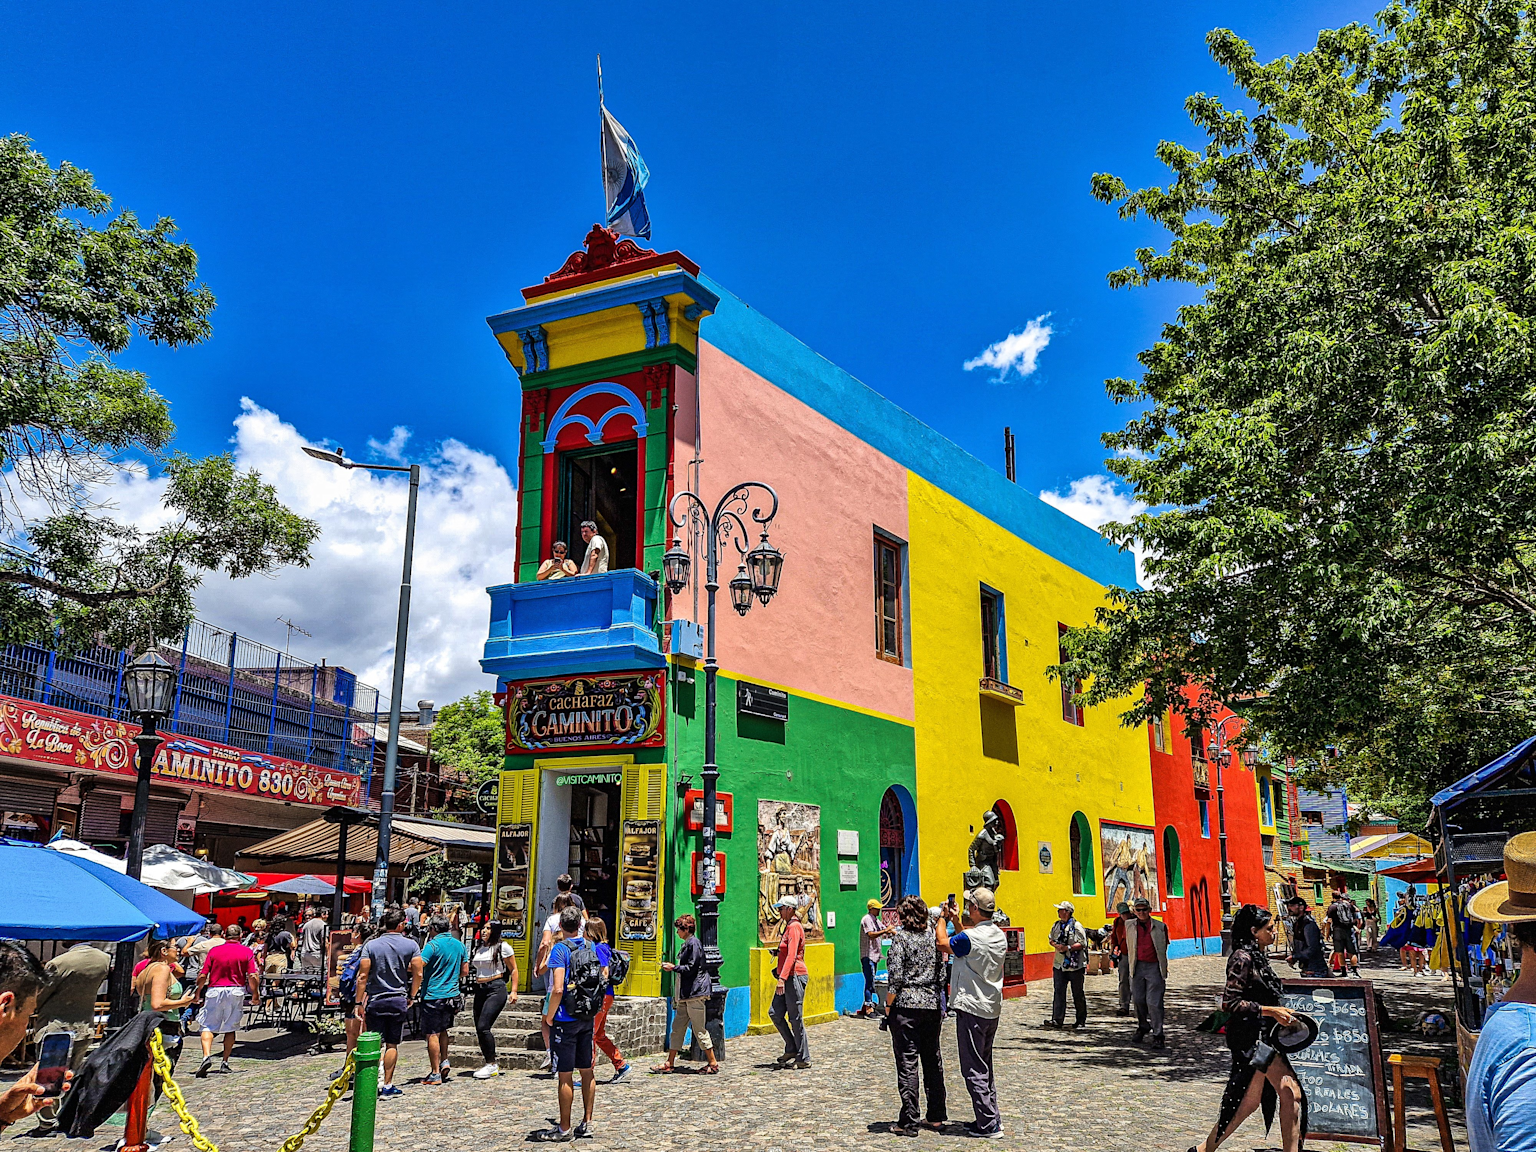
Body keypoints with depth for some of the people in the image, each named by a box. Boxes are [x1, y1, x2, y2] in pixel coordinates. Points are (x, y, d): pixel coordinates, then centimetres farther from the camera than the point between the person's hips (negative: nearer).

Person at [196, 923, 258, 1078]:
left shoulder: (214, 951, 4)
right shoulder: (247, 952, 3)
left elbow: (202, 976, 0)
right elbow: (253, 976, -4)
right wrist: (255, 994, 7)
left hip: (214, 991, 0)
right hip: (236, 991, 1)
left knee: (208, 1027, 3)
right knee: (230, 1028, 11)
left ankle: (206, 1056, -18)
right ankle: (225, 1062, 10)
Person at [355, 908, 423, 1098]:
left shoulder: (371, 945, -3)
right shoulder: (411, 945, -2)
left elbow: (362, 976, -6)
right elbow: (418, 974, -2)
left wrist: (359, 1003, -1)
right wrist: (412, 996, 11)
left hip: (375, 1000, -1)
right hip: (399, 1000, 1)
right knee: (392, 1044, 10)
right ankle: (388, 1085, 13)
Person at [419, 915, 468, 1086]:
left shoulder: (433, 945, -13)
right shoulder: (459, 944, 7)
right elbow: (465, 971, 13)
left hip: (433, 995, -6)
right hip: (452, 994, 6)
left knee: (432, 1034, 0)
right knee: (442, 1030, 24)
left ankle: (435, 1074, 2)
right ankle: (444, 1060, 16)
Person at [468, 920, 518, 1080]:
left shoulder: (503, 947, -2)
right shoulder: (479, 948, 17)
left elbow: (514, 970, -1)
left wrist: (514, 991, -7)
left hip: (496, 989, -7)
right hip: (480, 990, 7)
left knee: (483, 1026, -16)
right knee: (479, 1029, 5)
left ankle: (492, 1064, -5)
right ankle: (488, 1063, 17)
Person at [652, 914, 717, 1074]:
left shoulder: (693, 944, -13)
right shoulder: (687, 944, 17)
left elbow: (691, 968, -17)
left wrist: (674, 968, -11)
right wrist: (672, 966, 16)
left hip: (695, 994, -10)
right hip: (686, 995, 10)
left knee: (699, 1030, -4)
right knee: (677, 1028, 10)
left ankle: (713, 1063, 4)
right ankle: (669, 1063, 15)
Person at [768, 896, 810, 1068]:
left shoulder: (794, 927, -14)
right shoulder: (788, 926, 16)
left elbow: (791, 956, -24)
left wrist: (782, 978, -29)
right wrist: (780, 976, 26)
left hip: (794, 976, -10)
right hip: (786, 977, 10)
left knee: (795, 1018, -3)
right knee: (775, 1013, 7)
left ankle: (804, 1059, 6)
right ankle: (792, 1049, 17)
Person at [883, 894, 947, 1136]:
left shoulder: (900, 938, -11)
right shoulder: (933, 935, 5)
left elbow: (896, 978, -15)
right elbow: (942, 972, 9)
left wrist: (888, 1006, -5)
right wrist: (940, 1005, 17)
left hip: (906, 1006, -6)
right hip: (932, 1005, 6)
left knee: (907, 1062, -1)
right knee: (932, 1059, 14)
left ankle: (908, 1121, 2)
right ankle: (936, 1116, 22)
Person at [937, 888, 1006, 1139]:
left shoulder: (971, 937, -21)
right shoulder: (999, 936, 6)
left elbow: (942, 943, -8)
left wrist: (942, 918, 6)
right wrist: (956, 920, 21)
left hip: (971, 1009, -9)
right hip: (992, 1009, 9)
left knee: (973, 1069, -1)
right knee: (984, 1066, 19)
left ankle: (988, 1125, 0)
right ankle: (991, 1118, 23)